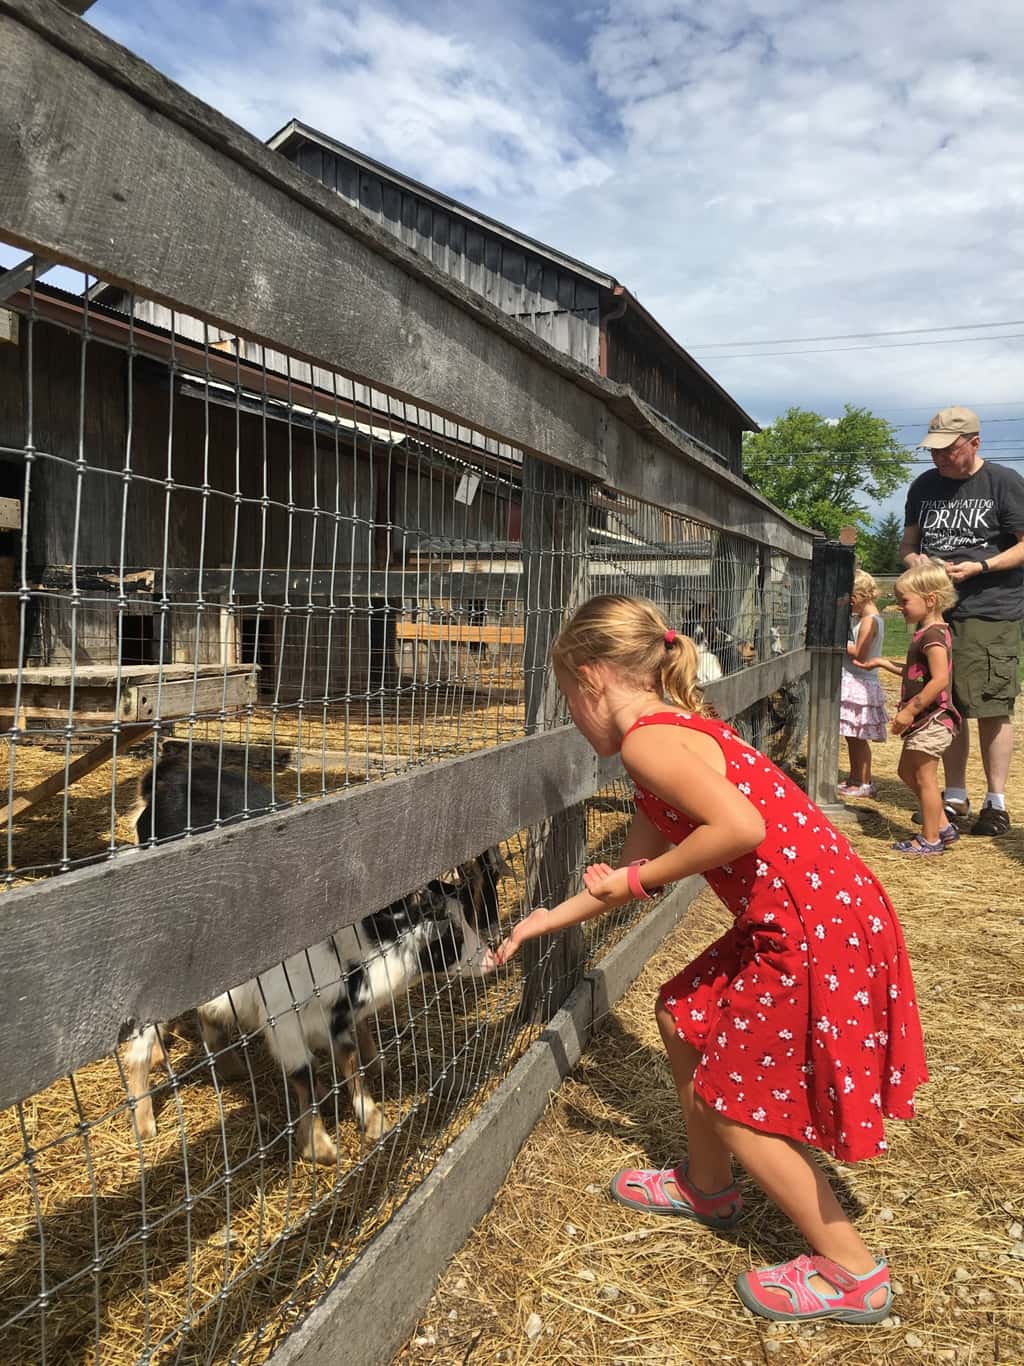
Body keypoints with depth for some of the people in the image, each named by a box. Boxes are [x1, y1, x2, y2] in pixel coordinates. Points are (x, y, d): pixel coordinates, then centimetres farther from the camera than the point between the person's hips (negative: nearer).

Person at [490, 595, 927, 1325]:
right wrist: (546, 920, 31)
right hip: (791, 923, 10)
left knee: (733, 1101, 7)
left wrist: (641, 878, -16)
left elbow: (742, 826, -31)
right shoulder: (676, 731, 14)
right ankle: (709, 1185, 42)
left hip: (814, 932, -10)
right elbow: (633, 870, 22)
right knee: (684, 1013, 23)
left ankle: (851, 1273, 23)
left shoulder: (646, 738, -16)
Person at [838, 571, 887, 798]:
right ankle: (854, 779, 25)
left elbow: (859, 654, -21)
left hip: (860, 684, -10)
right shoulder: (864, 617, 14)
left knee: (858, 738, -2)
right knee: (853, 737, 16)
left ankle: (865, 784, 6)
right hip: (854, 683, 10)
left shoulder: (868, 620, -16)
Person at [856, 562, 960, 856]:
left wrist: (910, 710, -25)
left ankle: (930, 839, 10)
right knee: (907, 771, 18)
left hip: (930, 719, -11)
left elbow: (939, 679, -28)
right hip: (924, 721, 11)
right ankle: (943, 826, 26)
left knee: (924, 777, -1)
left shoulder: (934, 634, -19)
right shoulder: (926, 633, 13)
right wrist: (883, 663, 18)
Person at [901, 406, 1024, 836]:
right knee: (947, 706, 8)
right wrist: (914, 559, -2)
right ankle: (955, 798, 18)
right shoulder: (924, 486, 13)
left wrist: (980, 566, -16)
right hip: (938, 608, 5)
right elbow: (908, 542, 21)